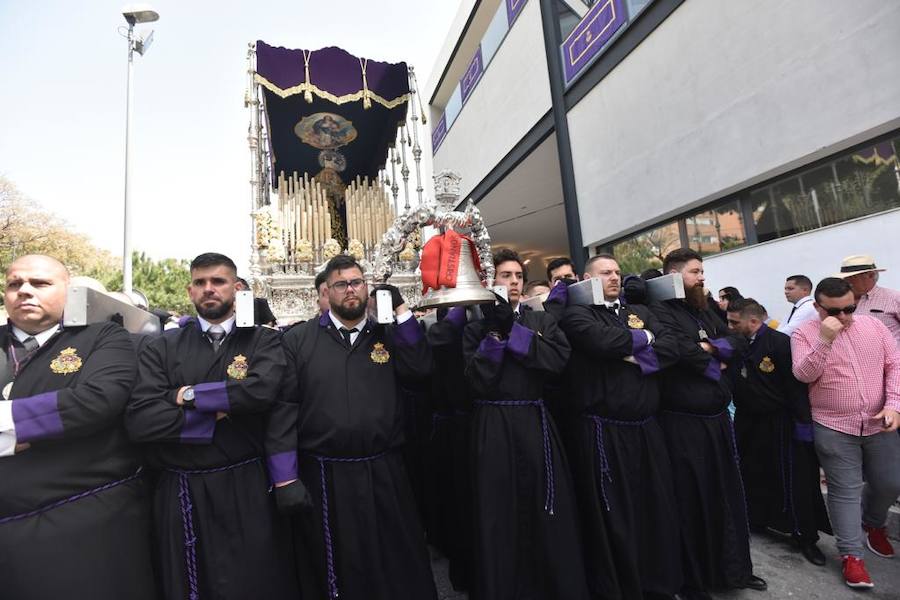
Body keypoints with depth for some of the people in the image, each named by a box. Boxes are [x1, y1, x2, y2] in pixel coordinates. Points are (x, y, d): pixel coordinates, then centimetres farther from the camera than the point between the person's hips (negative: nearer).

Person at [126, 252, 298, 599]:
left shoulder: (263, 341, -2)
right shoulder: (163, 348, 3)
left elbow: (263, 389, -22)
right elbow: (139, 420, -9)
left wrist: (190, 396, -12)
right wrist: (217, 416, -13)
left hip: (247, 491, -1)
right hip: (179, 496, 2)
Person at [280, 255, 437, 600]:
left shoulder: (387, 335, 5)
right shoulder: (298, 340, -1)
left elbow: (420, 368, -9)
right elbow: (286, 403, -4)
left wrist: (400, 309, -10)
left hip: (383, 472, 1)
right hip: (322, 477, -1)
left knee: (396, 566, 18)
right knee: (331, 567, 21)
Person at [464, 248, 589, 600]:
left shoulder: (542, 321, 10)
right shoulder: (475, 327, 2)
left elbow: (559, 359, -9)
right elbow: (476, 382, -10)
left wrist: (513, 329, -10)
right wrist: (495, 332, -13)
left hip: (536, 423, 2)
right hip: (493, 428, -2)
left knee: (548, 512, 9)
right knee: (498, 515, 7)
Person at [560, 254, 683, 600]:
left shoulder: (640, 312, 15)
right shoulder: (577, 314, -4)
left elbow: (671, 349, 3)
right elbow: (605, 341, -23)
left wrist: (636, 355, -12)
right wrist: (643, 337, -6)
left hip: (646, 428, 6)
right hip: (603, 431, -6)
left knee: (658, 511, 17)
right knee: (612, 520, 7)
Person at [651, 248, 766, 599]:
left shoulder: (704, 311, 15)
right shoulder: (660, 311, -12)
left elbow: (733, 344, 9)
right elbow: (682, 350, -25)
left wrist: (707, 347, -10)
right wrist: (715, 362, -7)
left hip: (717, 417, 8)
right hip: (684, 422, -8)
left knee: (727, 494, 19)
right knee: (692, 501, 6)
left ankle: (734, 569, 38)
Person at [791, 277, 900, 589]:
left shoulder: (873, 325, 3)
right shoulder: (804, 333, -8)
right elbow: (804, 375, -18)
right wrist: (824, 340, -28)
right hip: (834, 428, -4)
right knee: (845, 490, 1)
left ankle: (873, 524, 46)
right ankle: (851, 554, 14)